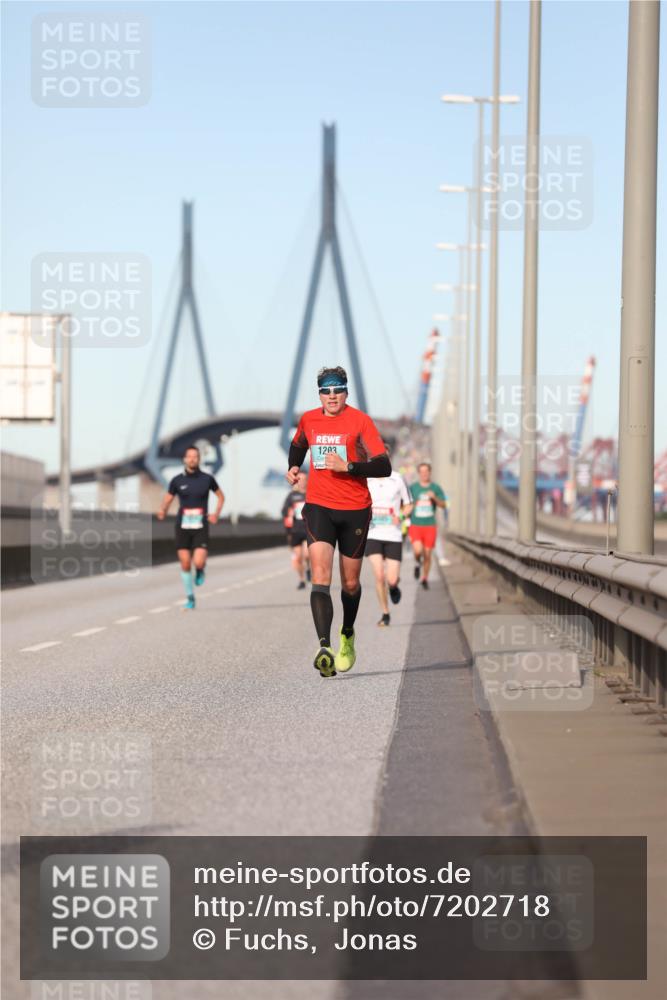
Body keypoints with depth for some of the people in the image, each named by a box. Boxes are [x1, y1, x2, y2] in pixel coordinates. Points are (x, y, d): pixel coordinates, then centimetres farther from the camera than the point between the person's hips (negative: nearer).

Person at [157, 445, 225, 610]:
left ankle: (201, 570, 23)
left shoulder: (207, 479, 2)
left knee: (198, 562, -16)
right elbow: (167, 500, 9)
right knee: (185, 564, 2)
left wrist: (216, 514, 2)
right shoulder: (177, 480, 2)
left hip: (201, 527, -1)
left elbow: (221, 496, 16)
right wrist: (162, 511, -13)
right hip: (182, 526, 1)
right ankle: (190, 598, 17)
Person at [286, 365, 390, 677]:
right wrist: (293, 467, 10)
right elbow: (297, 445, 29)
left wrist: (348, 466, -23)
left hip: (355, 510, -1)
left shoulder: (360, 421, -6)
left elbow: (383, 467, -12)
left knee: (350, 583, 12)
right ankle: (324, 648, -30)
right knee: (320, 577, -19)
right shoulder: (308, 420, 5)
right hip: (318, 507, 1)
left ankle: (347, 636, 41)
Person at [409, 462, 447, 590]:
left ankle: (425, 578, 23)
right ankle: (418, 563, 11)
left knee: (427, 554, 3)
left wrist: (435, 498, -18)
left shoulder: (436, 488, 3)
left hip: (430, 526, 1)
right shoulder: (412, 488, 1)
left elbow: (443, 505, -1)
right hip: (415, 525, -1)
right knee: (418, 550, -23)